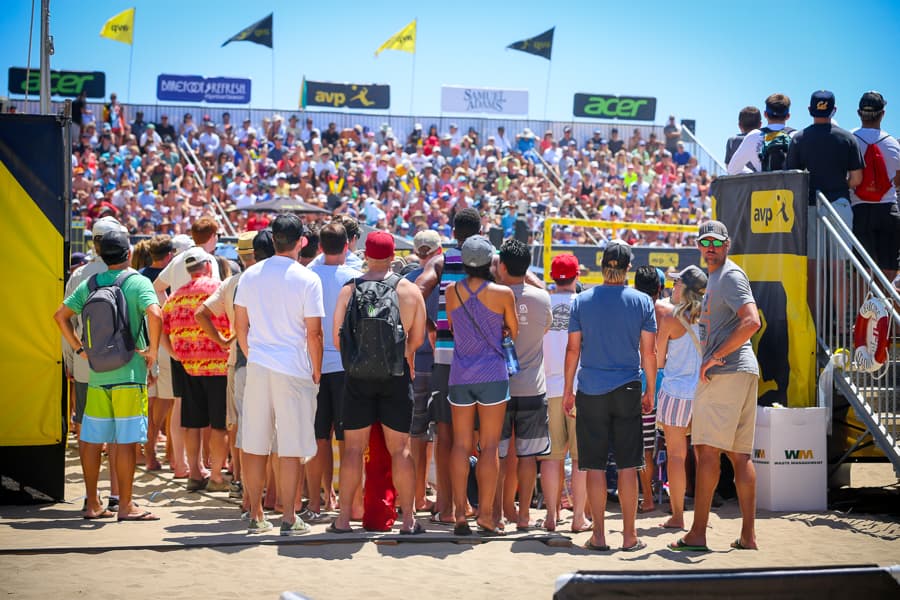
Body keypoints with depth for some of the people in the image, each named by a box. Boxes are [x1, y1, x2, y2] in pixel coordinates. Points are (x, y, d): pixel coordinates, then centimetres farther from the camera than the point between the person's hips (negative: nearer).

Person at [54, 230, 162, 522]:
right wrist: (153, 350, -11)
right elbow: (154, 314, -22)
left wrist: (79, 348, 14)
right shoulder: (138, 282, -6)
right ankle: (125, 505, 1)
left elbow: (60, 315, 11)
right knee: (126, 440, -2)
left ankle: (92, 503, 16)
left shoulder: (89, 284, 9)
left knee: (92, 439, 9)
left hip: (97, 372, 5)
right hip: (129, 372, -5)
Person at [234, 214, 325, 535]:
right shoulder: (307, 279, -7)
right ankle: (288, 518, 3)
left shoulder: (251, 275, 5)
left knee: (254, 446, 8)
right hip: (294, 370, -4)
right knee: (291, 448, 1)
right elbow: (313, 333, -7)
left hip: (257, 367, 4)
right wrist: (316, 372, 3)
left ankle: (256, 515, 14)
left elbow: (240, 325, 9)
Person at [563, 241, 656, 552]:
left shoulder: (582, 301, 0)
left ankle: (599, 535, 4)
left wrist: (567, 390, 10)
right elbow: (648, 352, 2)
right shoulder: (642, 302, 0)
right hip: (627, 391, 0)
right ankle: (629, 536, 6)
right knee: (627, 465, 4)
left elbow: (573, 348, 2)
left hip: (590, 392, 0)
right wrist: (650, 391, 12)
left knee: (595, 465, 3)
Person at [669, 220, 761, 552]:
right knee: (739, 454, 8)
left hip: (726, 372, -10)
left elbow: (751, 321, -22)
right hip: (741, 374, 10)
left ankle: (697, 534, -12)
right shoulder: (715, 278, 23)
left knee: (707, 450, -11)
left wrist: (715, 357, -19)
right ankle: (748, 535, 9)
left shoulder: (731, 276, -9)